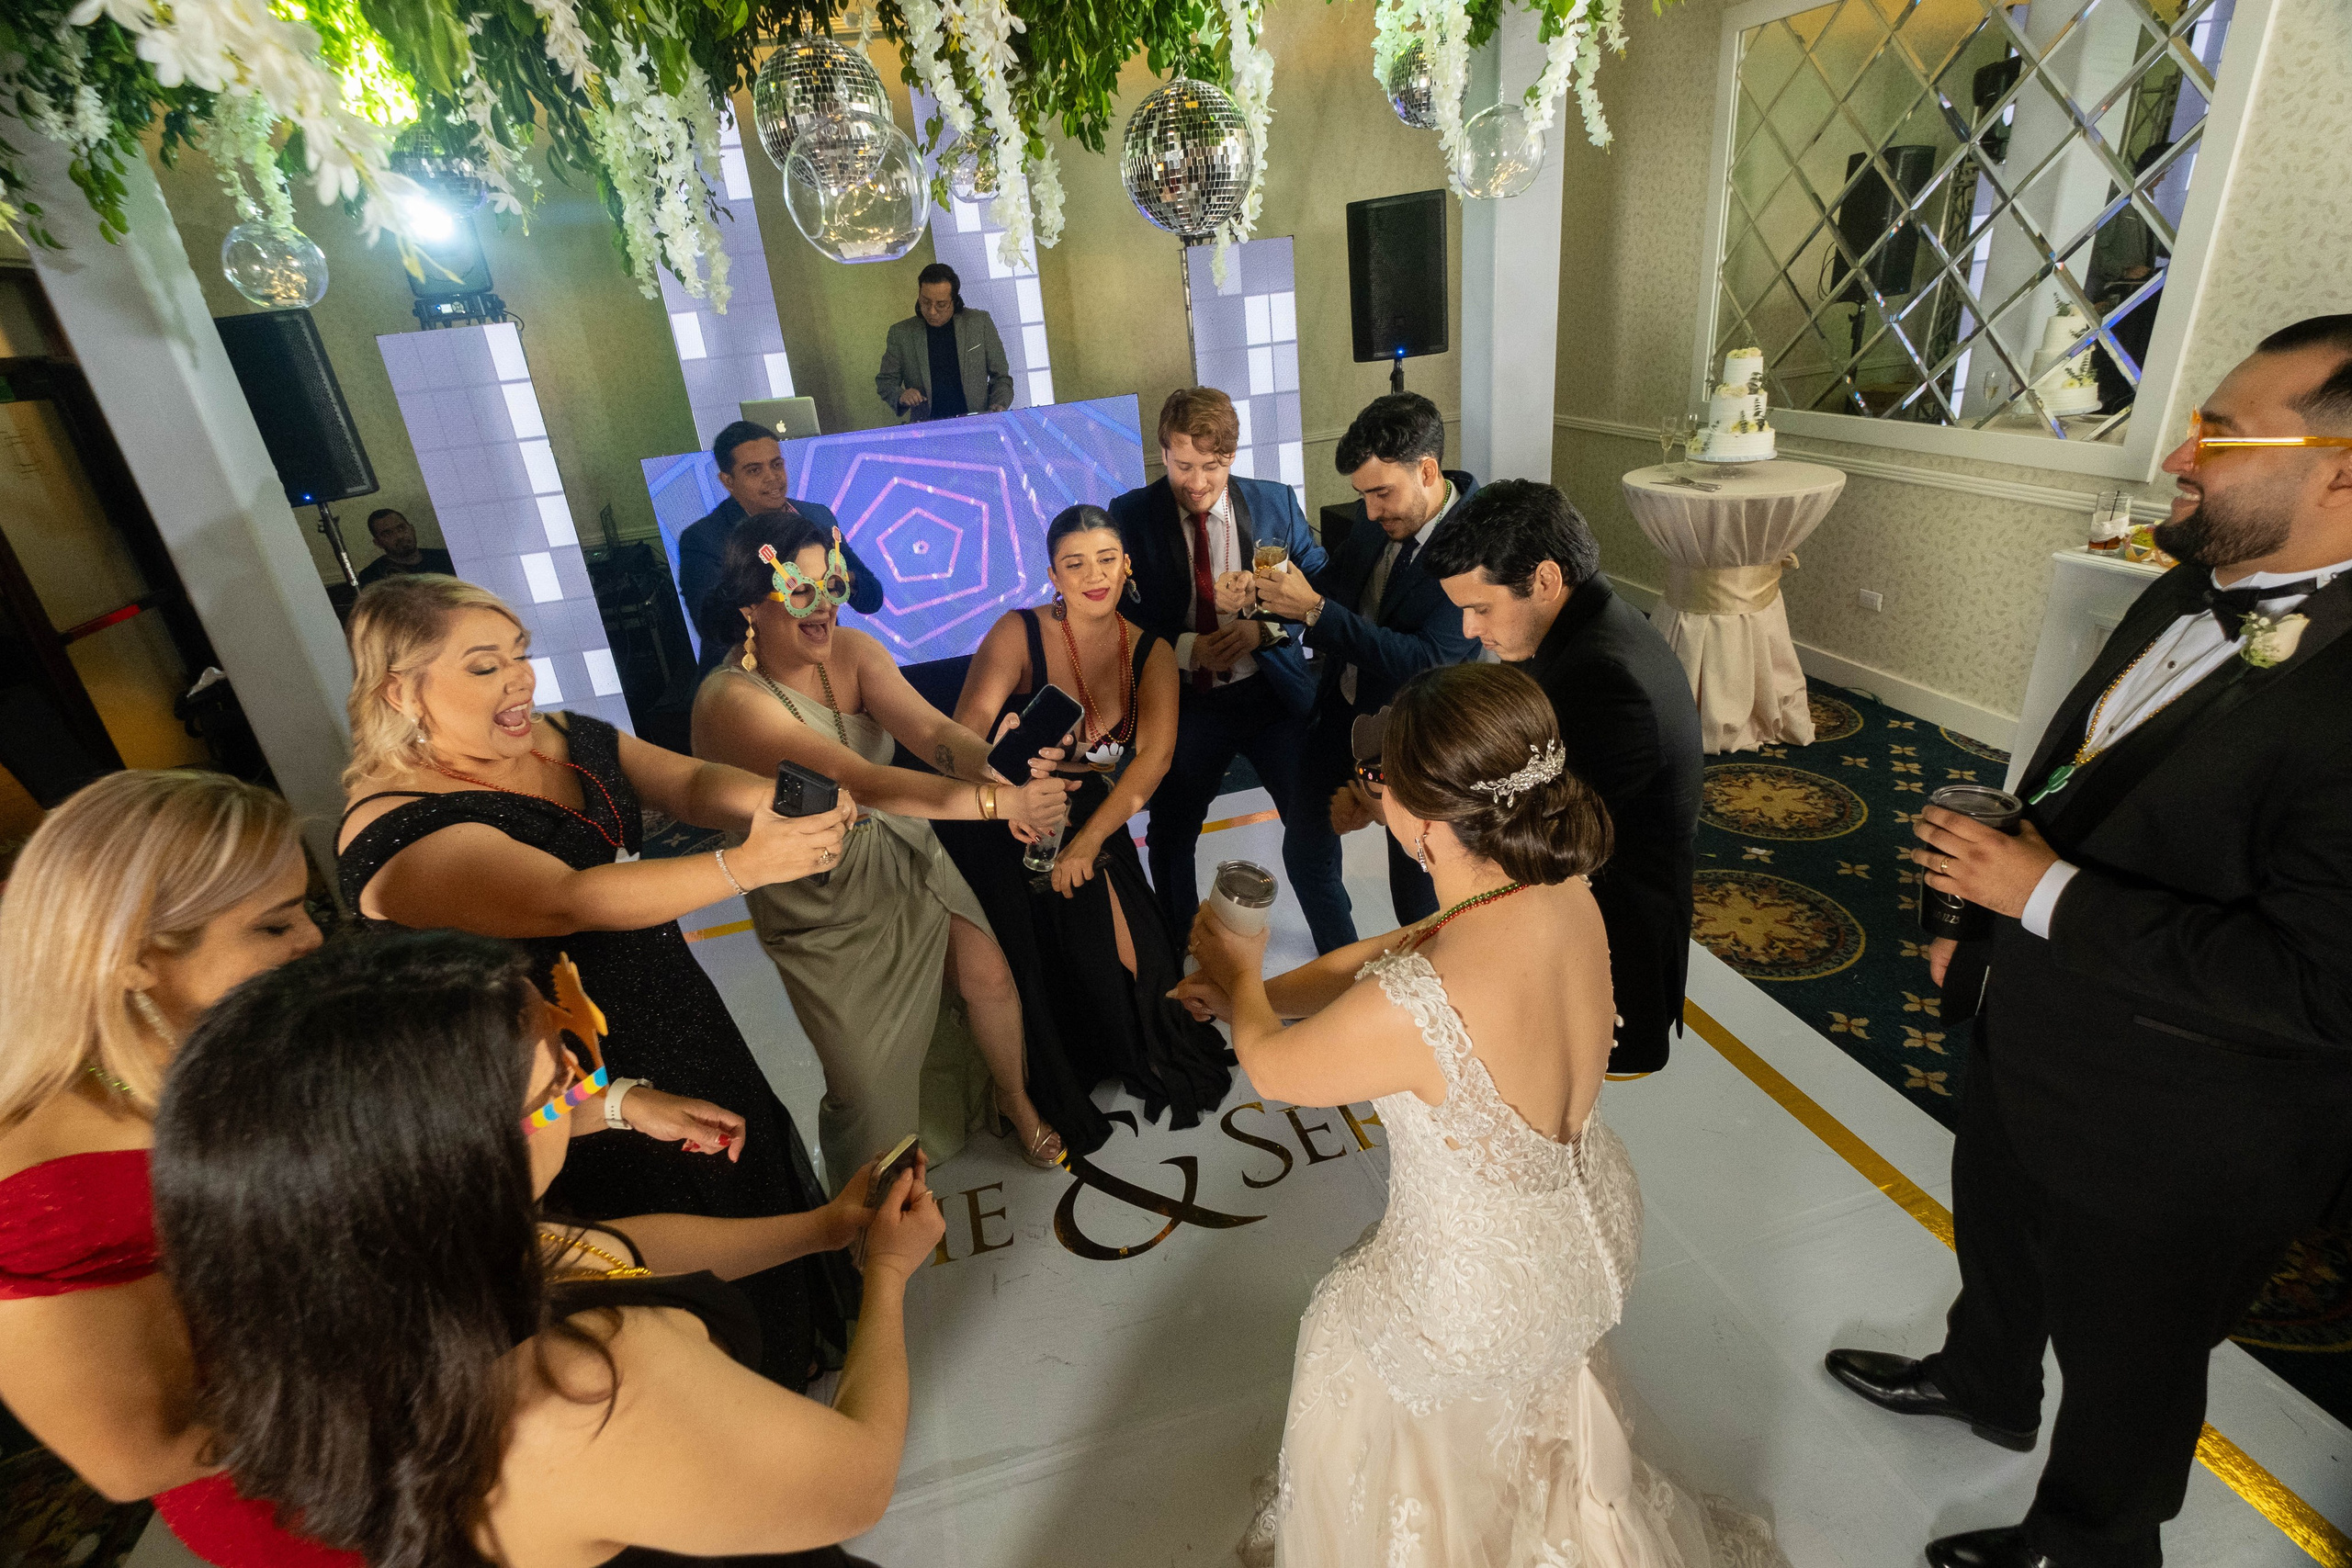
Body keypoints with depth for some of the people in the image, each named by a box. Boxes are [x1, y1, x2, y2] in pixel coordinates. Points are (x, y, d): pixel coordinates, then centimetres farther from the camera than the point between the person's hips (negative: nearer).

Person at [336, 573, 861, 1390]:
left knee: (755, 1178, 26)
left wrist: (784, 797, -26)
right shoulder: (397, 831, -24)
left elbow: (692, 784, -4)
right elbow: (567, 900, -36)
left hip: (682, 1036, 8)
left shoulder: (564, 740, 0)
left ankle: (806, 1339, 53)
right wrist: (746, 865, -43)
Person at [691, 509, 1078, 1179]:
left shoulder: (852, 651, -10)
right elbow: (862, 781, -38)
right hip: (823, 901, -5)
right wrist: (997, 803, -48)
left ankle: (1015, 1100, 35)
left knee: (991, 977, 3)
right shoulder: (732, 701, -27)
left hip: (905, 859, 5)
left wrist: (1001, 775, -45)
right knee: (872, 1073, 6)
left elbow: (931, 730, -24)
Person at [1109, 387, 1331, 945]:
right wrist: (1186, 648, -22)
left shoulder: (1276, 503, -3)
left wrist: (1265, 629, -18)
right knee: (1171, 837, 15)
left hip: (1274, 694, 1)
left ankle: (1337, 943, 39)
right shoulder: (1130, 516, -7)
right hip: (1185, 704, 0)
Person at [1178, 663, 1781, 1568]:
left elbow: (1270, 1068, -19)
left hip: (1480, 1303, -6)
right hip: (1596, 1233, 6)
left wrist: (1242, 985, 3)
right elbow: (1395, 950, -3)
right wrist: (1261, 991, 5)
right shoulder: (1567, 899, -19)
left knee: (1342, 1339, 28)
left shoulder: (1414, 1012, -41)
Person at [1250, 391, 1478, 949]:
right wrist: (1283, 590, -13)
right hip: (1342, 715, 7)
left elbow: (1428, 662, -32)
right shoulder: (1377, 523, -4)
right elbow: (1330, 585, 11)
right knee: (1305, 850, 20)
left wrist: (1316, 611, -33)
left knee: (1416, 890, 7)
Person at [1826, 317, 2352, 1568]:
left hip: (2163, 1147, -8)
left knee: (2121, 1360, 21)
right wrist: (1988, 944, 15)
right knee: (1995, 1241, 33)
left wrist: (2047, 894, -29)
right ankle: (1982, 1384, 63)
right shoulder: (2189, 597, -4)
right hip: (2026, 1047, 8)